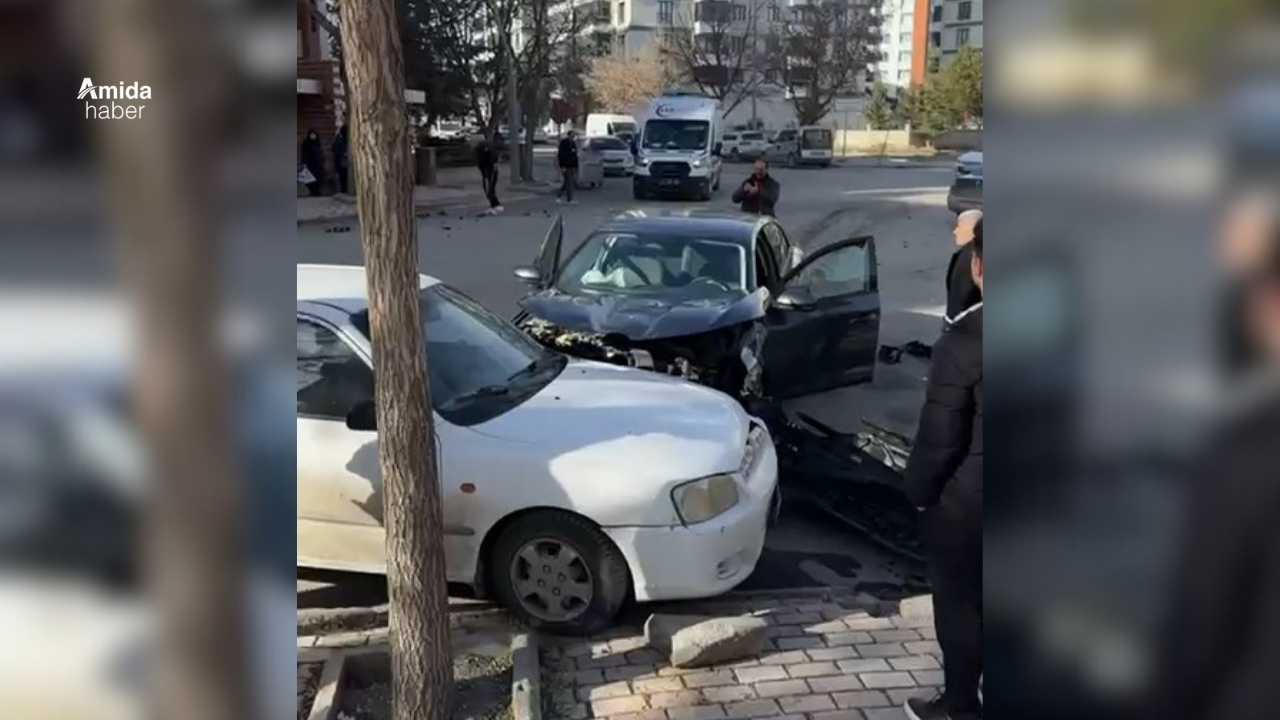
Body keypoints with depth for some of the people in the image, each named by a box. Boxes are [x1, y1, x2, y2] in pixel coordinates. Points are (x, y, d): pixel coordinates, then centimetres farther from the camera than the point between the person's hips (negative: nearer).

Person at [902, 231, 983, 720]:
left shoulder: (965, 337, -22)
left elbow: (941, 434, -18)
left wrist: (918, 487, -3)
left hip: (962, 498, -5)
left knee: (959, 603, 10)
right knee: (969, 600, 18)